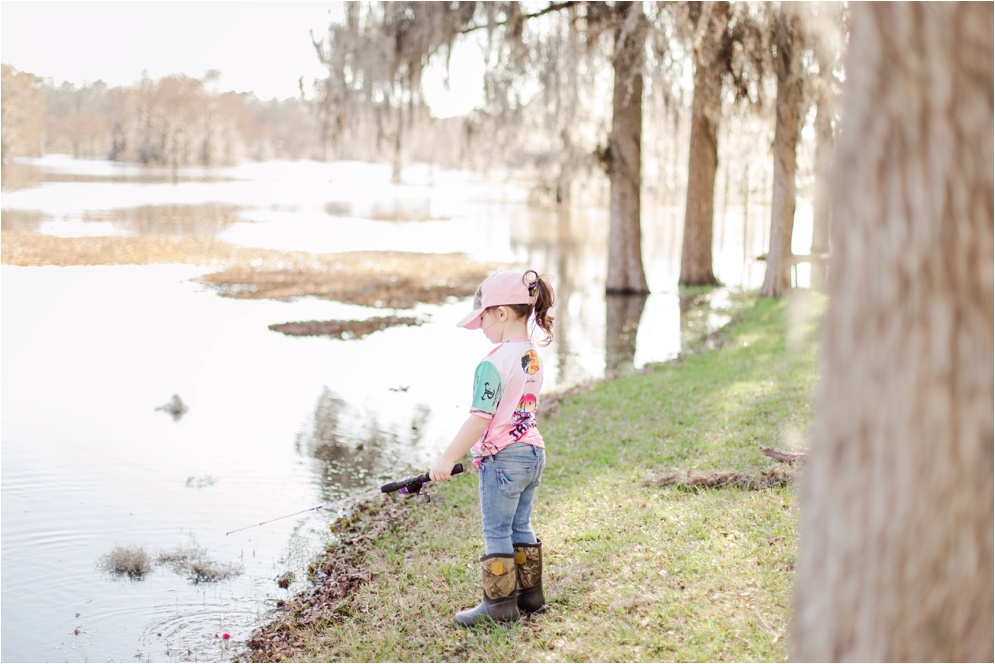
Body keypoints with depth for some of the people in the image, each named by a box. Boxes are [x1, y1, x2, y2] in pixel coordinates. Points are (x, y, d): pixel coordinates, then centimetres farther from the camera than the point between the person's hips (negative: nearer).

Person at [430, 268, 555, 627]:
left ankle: (500, 602, 11)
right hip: (532, 453, 8)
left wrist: (447, 459, -16)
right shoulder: (532, 358, 7)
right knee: (520, 527, 18)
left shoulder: (493, 364, -20)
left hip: (502, 459, -8)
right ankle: (530, 594, 26)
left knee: (497, 532, 3)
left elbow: (480, 419, -22)